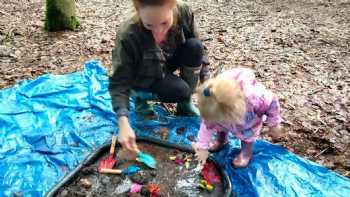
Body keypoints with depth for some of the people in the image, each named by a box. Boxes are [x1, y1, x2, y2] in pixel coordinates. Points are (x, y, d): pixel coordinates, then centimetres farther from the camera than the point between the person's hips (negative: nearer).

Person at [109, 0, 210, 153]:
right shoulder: (128, 37, -36)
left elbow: (198, 48, -9)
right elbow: (119, 83, -33)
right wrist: (123, 124, -43)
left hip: (167, 64, 4)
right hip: (143, 79, -4)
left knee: (194, 47, -24)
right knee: (180, 90, -29)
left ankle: (185, 104, -5)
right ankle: (142, 97, 2)